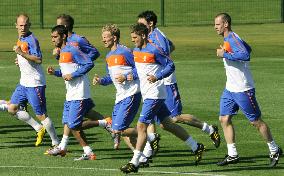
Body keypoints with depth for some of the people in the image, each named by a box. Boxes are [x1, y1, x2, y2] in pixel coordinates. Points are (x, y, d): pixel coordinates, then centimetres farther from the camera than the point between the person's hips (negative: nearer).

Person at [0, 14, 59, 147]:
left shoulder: (31, 40, -15)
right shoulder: (20, 39, 13)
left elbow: (39, 59, -25)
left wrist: (21, 53, -28)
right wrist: (20, 61, 9)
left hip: (35, 83, -10)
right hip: (24, 82, 10)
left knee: (41, 114, -7)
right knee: (12, 108, 8)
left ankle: (56, 143, 2)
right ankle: (39, 129, 16)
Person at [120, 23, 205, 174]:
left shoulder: (154, 50, -16)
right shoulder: (136, 51, 9)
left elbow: (170, 66, -13)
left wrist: (157, 77, -25)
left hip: (154, 94, -10)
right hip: (147, 93, 10)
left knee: (141, 126, -12)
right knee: (166, 124, 15)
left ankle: (134, 162, -9)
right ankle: (196, 147, 25)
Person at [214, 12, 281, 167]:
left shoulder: (233, 38, -18)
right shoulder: (228, 39, 12)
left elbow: (246, 55, -35)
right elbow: (248, 48, 28)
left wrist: (225, 54, -29)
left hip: (243, 89, -10)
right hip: (230, 89, 10)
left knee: (256, 121, 0)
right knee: (224, 119, 2)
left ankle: (274, 150, 14)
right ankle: (232, 155, 5)